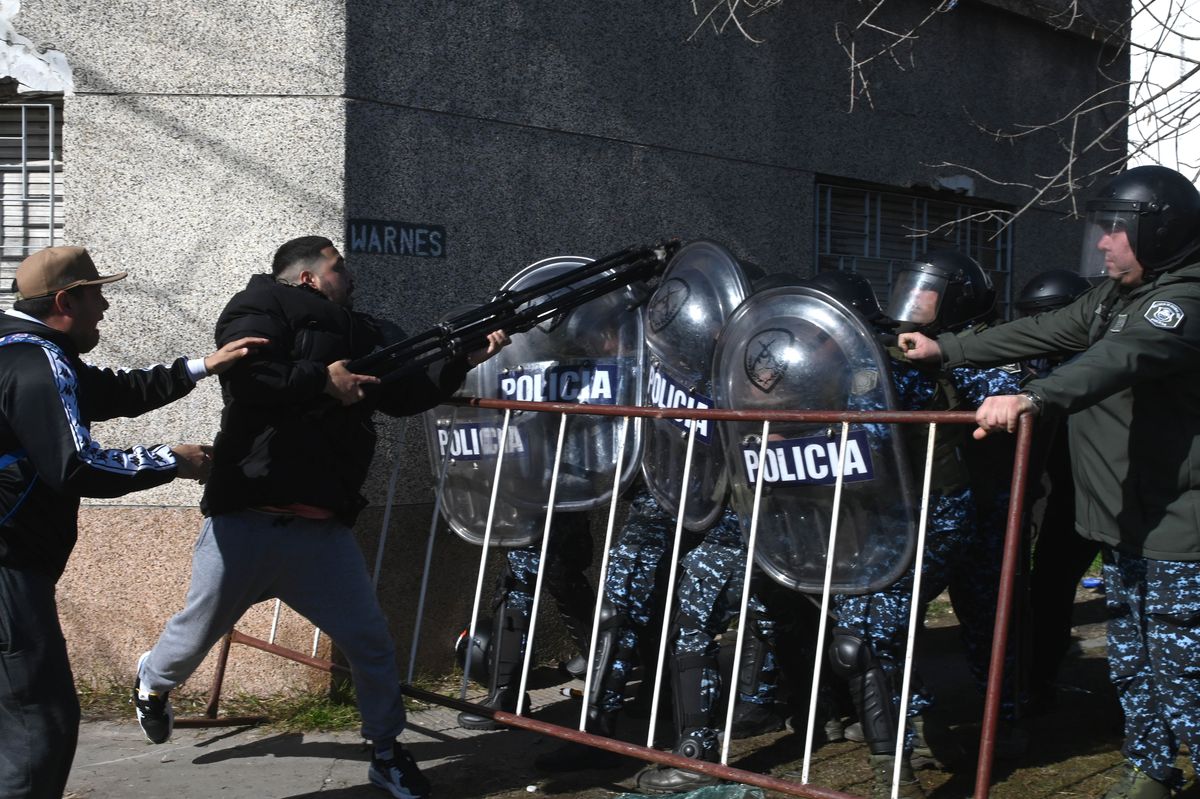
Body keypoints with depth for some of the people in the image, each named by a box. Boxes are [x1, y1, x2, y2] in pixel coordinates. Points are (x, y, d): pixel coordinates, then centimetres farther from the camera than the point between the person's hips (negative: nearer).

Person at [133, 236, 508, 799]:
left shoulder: (359, 333, 19)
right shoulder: (264, 306, -3)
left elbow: (406, 395, 16)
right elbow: (245, 374, -20)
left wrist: (465, 361, 6)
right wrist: (324, 381, -15)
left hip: (322, 529, 5)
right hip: (248, 520, -5)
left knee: (370, 639, 3)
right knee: (201, 628, 11)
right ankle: (152, 684, 43)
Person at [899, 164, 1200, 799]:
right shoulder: (1112, 299, 14)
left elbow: (1119, 359, -35)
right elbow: (1039, 335, 18)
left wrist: (1031, 399, -49)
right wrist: (946, 350, 13)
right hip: (1125, 520, 10)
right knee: (1130, 662, 18)